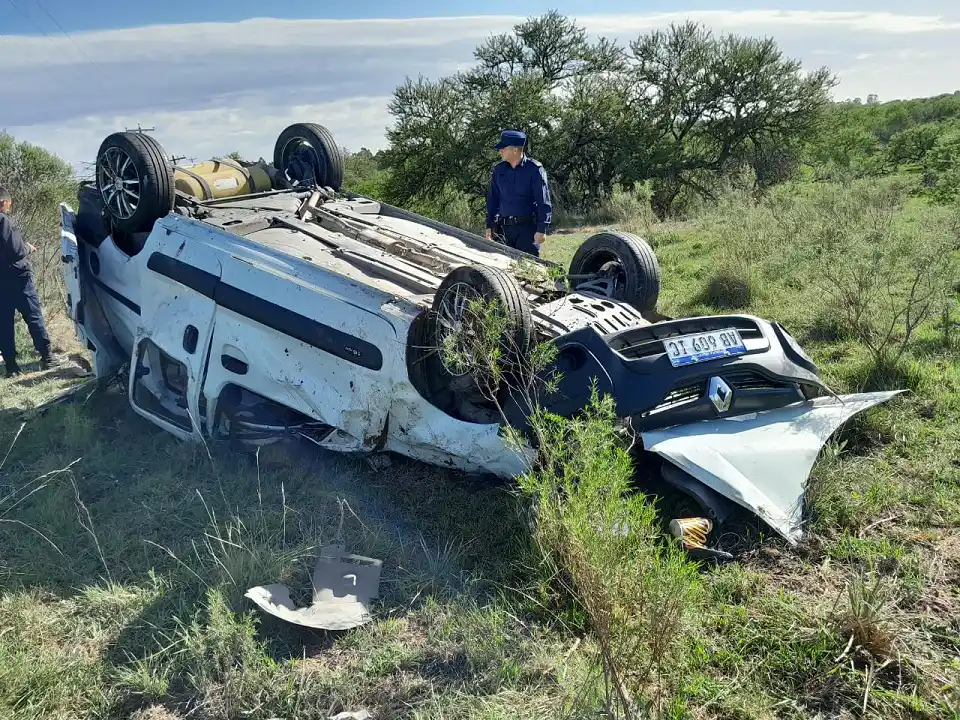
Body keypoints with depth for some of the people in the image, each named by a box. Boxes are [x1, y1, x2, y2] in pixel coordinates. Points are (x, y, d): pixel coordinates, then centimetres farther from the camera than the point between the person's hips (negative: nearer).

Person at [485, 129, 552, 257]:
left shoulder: (534, 169, -6)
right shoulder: (499, 169, 9)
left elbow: (544, 202, -8)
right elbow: (492, 199, 16)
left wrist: (542, 229, -13)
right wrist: (489, 226, 11)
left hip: (528, 228, -5)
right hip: (503, 228, 5)